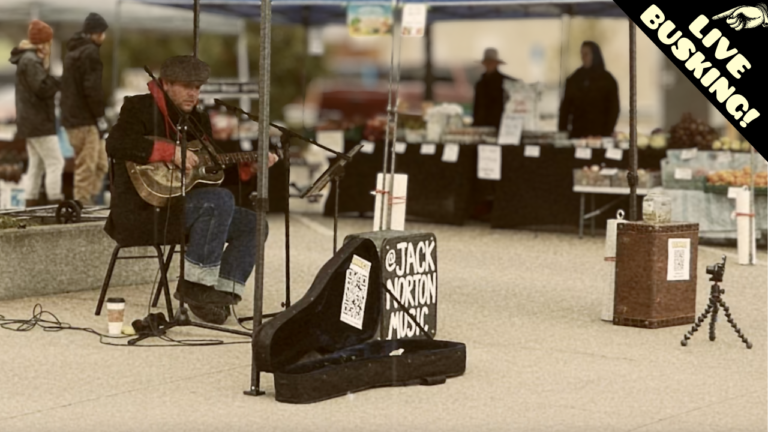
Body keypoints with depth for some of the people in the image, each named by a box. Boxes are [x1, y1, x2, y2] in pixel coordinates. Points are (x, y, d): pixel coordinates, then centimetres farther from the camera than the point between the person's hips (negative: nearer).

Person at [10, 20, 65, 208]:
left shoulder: (28, 59, 16)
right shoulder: (31, 61, -17)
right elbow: (42, 88, -25)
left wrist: (46, 64, 3)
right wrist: (59, 81, -12)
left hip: (30, 121, 11)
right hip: (39, 121, -11)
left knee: (37, 163, 15)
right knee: (55, 162, -10)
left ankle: (32, 202, 17)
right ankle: (55, 201, -13)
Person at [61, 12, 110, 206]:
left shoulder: (72, 51, 18)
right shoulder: (90, 52, -12)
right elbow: (93, 89, -19)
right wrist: (101, 117, -12)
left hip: (71, 117, 10)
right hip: (85, 120, -10)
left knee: (100, 164, 15)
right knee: (86, 167, -6)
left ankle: (86, 202, 15)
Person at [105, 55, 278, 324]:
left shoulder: (198, 120, 17)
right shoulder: (140, 108, -6)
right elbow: (115, 144, -25)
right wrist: (172, 152, -28)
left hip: (184, 207, 9)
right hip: (143, 210, -9)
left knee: (251, 223, -1)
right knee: (221, 200, -27)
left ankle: (223, 292, -9)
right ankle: (195, 285, -22)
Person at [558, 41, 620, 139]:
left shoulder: (607, 80, 2)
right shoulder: (573, 80, 10)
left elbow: (613, 109, 0)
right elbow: (565, 107, 9)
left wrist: (607, 133, -10)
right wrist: (562, 131, -1)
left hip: (599, 134, -2)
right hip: (577, 134, 2)